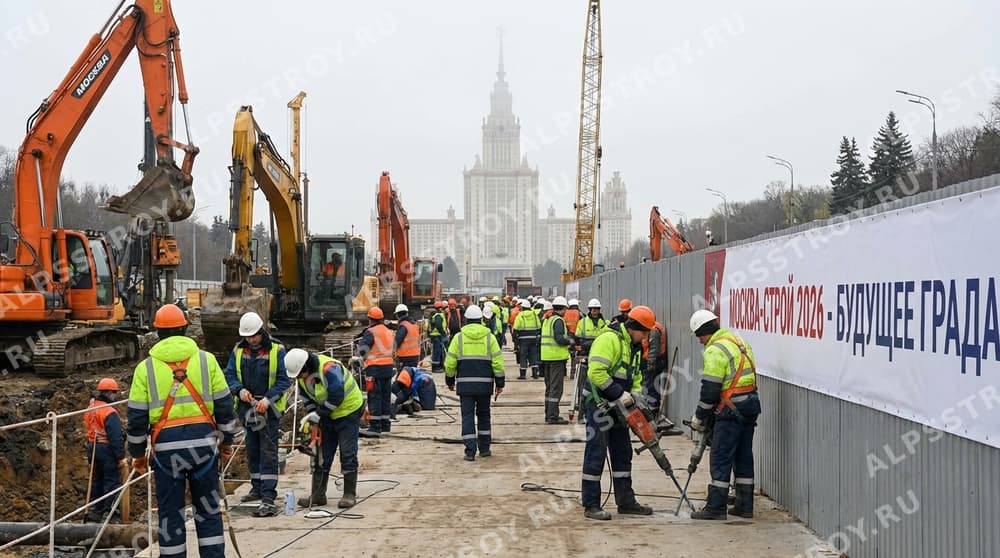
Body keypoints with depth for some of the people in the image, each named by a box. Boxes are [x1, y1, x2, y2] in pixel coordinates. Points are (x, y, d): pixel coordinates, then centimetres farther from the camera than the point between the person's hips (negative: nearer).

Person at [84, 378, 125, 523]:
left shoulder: (90, 409, 9)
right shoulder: (110, 413, -18)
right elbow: (116, 437, -21)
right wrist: (121, 456, -17)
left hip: (93, 449, 9)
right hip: (107, 450, -9)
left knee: (96, 481, 16)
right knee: (112, 482, -2)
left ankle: (94, 510, 21)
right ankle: (108, 510, -4)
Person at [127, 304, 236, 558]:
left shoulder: (145, 368, 1)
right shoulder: (206, 360, 3)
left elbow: (137, 417, 2)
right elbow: (224, 405, 4)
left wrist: (138, 454, 14)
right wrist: (226, 441, 16)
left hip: (166, 447, -1)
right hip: (203, 441, 1)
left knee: (170, 513, 9)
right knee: (208, 510, 11)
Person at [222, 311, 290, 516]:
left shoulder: (276, 350, -7)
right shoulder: (238, 351, 6)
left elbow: (284, 380, -8)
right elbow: (229, 375, 5)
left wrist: (267, 399, -20)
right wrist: (240, 390, -15)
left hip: (269, 408, -5)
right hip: (247, 407, 5)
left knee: (268, 451, -9)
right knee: (252, 450, 14)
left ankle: (268, 498, -13)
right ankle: (257, 489, 28)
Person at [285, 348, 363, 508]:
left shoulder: (329, 369, -31)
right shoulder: (302, 374, -5)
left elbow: (336, 397, -30)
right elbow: (307, 397, 7)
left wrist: (318, 414, -23)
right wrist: (310, 415, -8)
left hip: (348, 411, -8)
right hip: (327, 415, 8)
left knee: (347, 454, -6)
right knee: (322, 454, 7)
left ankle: (350, 494, 2)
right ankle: (317, 495, 12)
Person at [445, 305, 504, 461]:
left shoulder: (459, 337, 0)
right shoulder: (489, 337, 2)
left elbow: (450, 362, 1)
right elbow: (498, 362, -1)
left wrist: (450, 381, 13)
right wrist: (500, 383, 5)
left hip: (465, 383, -1)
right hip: (484, 383, 1)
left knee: (467, 416, 1)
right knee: (483, 415, 16)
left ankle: (470, 451, -5)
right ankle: (484, 449, 20)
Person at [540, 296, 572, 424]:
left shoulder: (547, 320, 15)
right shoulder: (558, 320, -12)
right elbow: (559, 338, -22)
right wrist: (570, 341, -7)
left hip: (546, 356, 9)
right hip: (557, 357, -9)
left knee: (549, 387, 15)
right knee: (556, 388, -6)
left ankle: (549, 415, 20)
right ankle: (553, 416, -8)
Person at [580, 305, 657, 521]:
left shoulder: (635, 347, 14)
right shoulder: (609, 339, -16)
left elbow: (636, 377, 22)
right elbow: (596, 372, -25)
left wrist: (635, 395, 2)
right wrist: (620, 394, -22)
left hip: (618, 406, 9)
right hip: (598, 404, -9)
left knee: (623, 454, 13)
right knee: (596, 454, -6)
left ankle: (626, 501, 21)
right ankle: (591, 505, -2)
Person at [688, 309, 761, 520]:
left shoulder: (715, 350, -14)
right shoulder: (740, 343, 15)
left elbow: (710, 389, -15)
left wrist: (699, 417, -4)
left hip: (731, 411, -9)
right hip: (750, 408, 9)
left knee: (721, 459, -4)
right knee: (743, 457, 13)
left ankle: (715, 507, -2)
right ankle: (745, 506, 17)